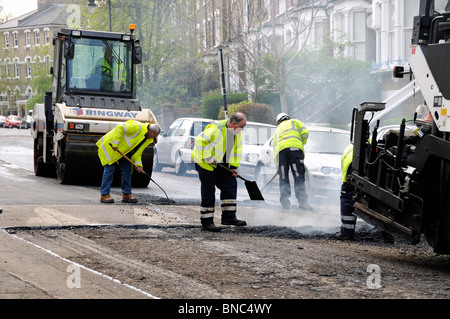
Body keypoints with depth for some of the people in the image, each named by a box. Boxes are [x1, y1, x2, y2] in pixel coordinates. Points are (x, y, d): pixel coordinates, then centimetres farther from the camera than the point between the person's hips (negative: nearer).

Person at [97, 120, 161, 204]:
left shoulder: (147, 139, 5)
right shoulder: (138, 127, -24)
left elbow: (137, 152, 7)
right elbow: (119, 128, -29)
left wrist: (138, 165, -8)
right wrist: (115, 143, -30)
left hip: (122, 151, 9)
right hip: (110, 146, -9)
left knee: (127, 169, 5)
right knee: (110, 169, -11)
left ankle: (126, 194, 12)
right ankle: (104, 195, -8)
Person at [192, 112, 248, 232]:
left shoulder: (236, 133, 2)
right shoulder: (216, 129, -25)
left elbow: (237, 150, 13)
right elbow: (200, 141, -27)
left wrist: (233, 167, 6)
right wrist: (207, 158, -25)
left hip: (221, 165, 8)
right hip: (206, 164, -8)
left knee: (230, 184, 0)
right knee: (208, 192, -6)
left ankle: (229, 217, 4)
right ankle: (206, 222, 1)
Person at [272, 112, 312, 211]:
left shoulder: (277, 130, 35)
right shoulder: (294, 122, 27)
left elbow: (275, 149, 30)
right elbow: (304, 132, 9)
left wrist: (278, 166, 33)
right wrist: (302, 144, 25)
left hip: (281, 150, 3)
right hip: (294, 148, -3)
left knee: (283, 177, 11)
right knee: (299, 177, -6)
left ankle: (285, 201, 7)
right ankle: (302, 202, -12)